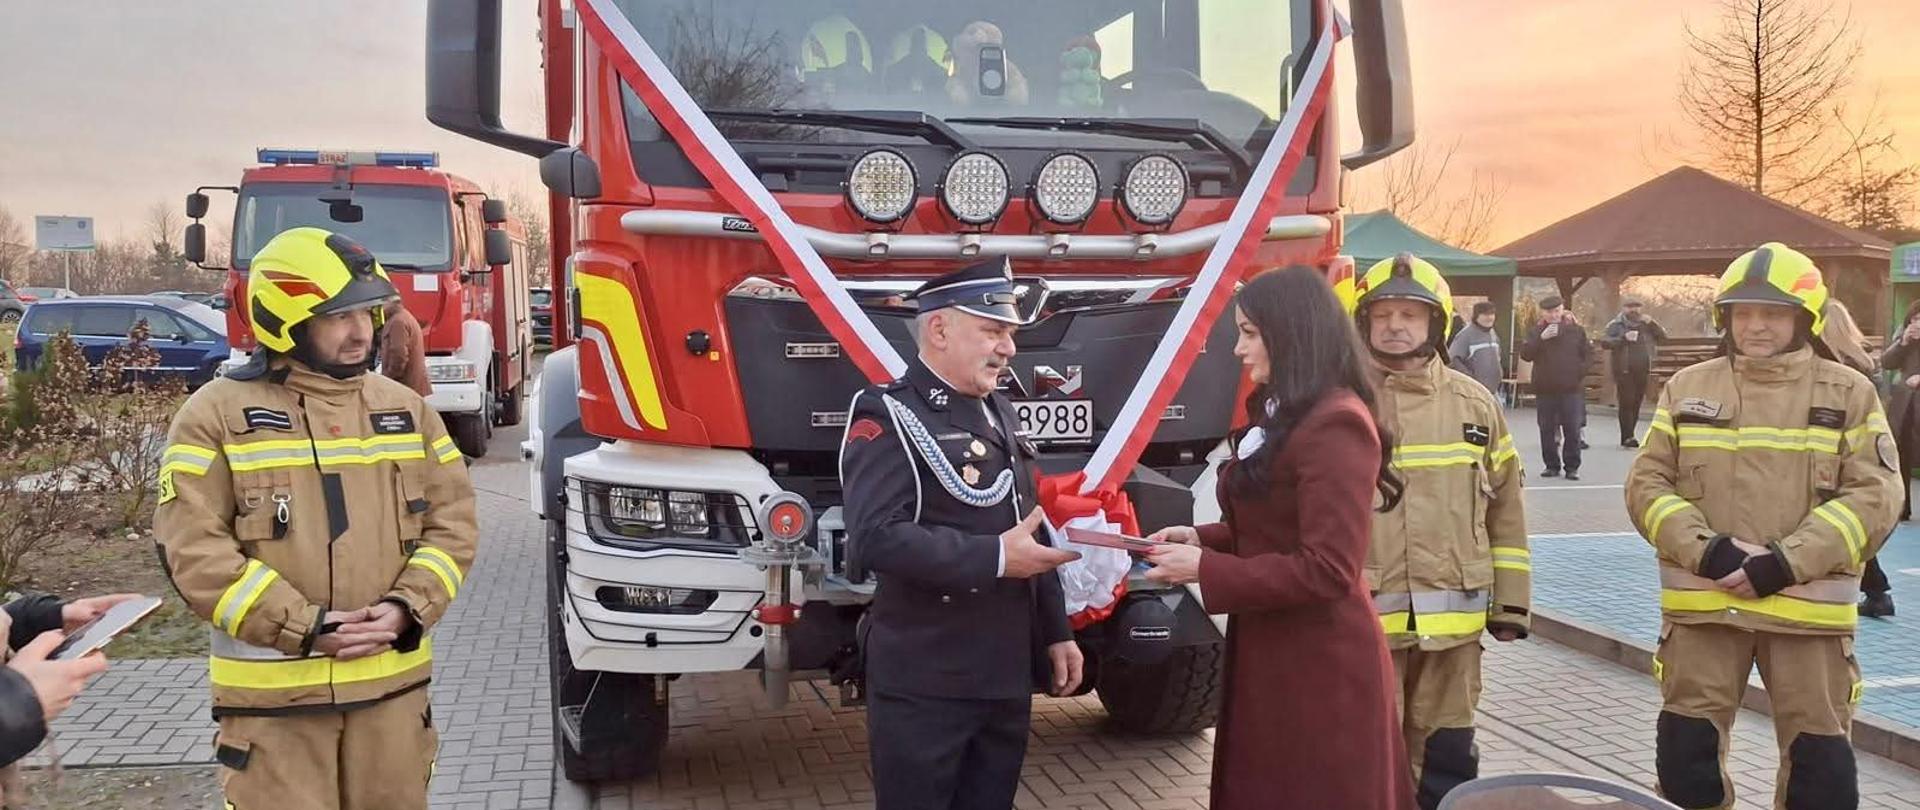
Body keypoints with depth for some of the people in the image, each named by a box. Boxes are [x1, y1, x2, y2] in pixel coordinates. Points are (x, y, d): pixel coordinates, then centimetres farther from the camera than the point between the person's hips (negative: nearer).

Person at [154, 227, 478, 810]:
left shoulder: (405, 408, 8)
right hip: (273, 692, -3)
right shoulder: (216, 415, -4)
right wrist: (304, 628, -16)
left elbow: (452, 521, 6)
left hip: (394, 680, 4)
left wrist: (405, 608, -10)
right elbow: (193, 549, -10)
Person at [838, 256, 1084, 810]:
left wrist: (1056, 633, 16)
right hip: (924, 686, -8)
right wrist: (996, 558, -23)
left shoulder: (1000, 413, 15)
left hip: (1007, 679, 8)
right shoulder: (887, 414, -12)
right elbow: (876, 537, -25)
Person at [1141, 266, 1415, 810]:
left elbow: (1327, 571, -24)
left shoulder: (1337, 424, -20)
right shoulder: (1283, 414, 14)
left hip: (1320, 669, -10)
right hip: (1271, 657, 10)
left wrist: (1204, 570, -20)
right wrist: (1201, 539, 3)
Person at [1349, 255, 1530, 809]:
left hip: (1451, 621, 3)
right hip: (1360, 618, -3)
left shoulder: (1475, 405, 6)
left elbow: (1505, 513, 11)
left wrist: (1510, 603, 9)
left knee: (1447, 758, 14)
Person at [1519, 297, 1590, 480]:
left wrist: (1580, 375, -1)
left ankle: (1572, 467, 7)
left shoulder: (1576, 330, 3)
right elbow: (1525, 353, -9)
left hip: (1571, 389, -1)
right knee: (1547, 429, 6)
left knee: (1572, 430, 0)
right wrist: (1541, 338, -19)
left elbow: (1586, 354, 8)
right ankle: (1552, 465, 15)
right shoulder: (1535, 332, 3)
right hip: (1545, 389, 1)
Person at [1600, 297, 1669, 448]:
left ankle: (1628, 436, 13)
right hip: (1624, 371, -4)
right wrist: (1624, 338, -21)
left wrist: (1652, 323, -5)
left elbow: (1663, 337, 8)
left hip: (1642, 371, 5)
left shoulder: (1646, 325, 14)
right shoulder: (1616, 325, 2)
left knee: (1637, 403, 6)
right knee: (1626, 402, -11)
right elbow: (1605, 342, -10)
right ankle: (1627, 437, -12)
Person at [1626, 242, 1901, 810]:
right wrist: (1705, 550, -14)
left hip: (1808, 608, -1)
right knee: (1686, 750, 7)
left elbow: (1875, 495, -5)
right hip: (1702, 603, 1)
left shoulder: (1850, 393, 3)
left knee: (1820, 759, 8)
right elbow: (1647, 484, 2)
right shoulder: (1686, 389, 6)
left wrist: (1787, 563, -16)